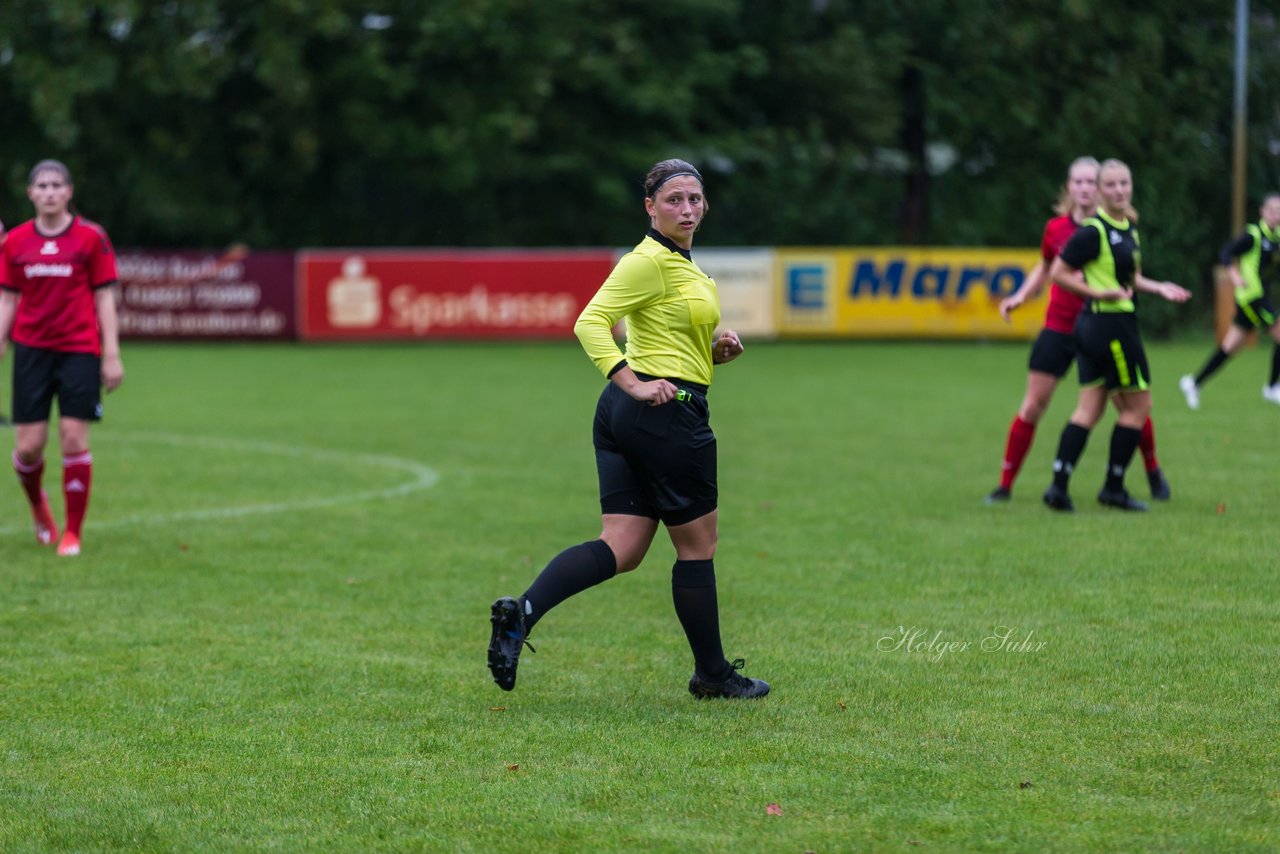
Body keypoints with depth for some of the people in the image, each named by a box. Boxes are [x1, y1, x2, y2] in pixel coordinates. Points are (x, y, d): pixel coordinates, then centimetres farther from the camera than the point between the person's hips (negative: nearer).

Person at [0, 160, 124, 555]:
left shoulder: (91, 237, -1)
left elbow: (105, 298, 0)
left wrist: (111, 355, -3)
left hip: (80, 349, -2)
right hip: (32, 349, 2)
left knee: (74, 439, -7)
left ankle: (72, 534, 4)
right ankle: (38, 505, 29)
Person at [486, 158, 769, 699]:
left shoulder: (681, 263, 19)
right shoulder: (650, 260, -11)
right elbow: (590, 322, -20)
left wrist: (716, 351, 11)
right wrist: (634, 384, -27)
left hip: (626, 414, 9)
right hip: (667, 409, -9)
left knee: (621, 550, 1)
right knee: (697, 545, 4)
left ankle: (521, 612, -14)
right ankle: (712, 673, 16)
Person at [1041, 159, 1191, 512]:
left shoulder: (1130, 227, 12)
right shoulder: (1094, 231, -16)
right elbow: (1058, 272, -12)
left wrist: (1158, 287, 10)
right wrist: (1098, 292, -20)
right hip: (1111, 323, -9)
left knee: (1089, 408, 7)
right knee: (1138, 405, 1)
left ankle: (1059, 485, 4)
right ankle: (1113, 488, 8)